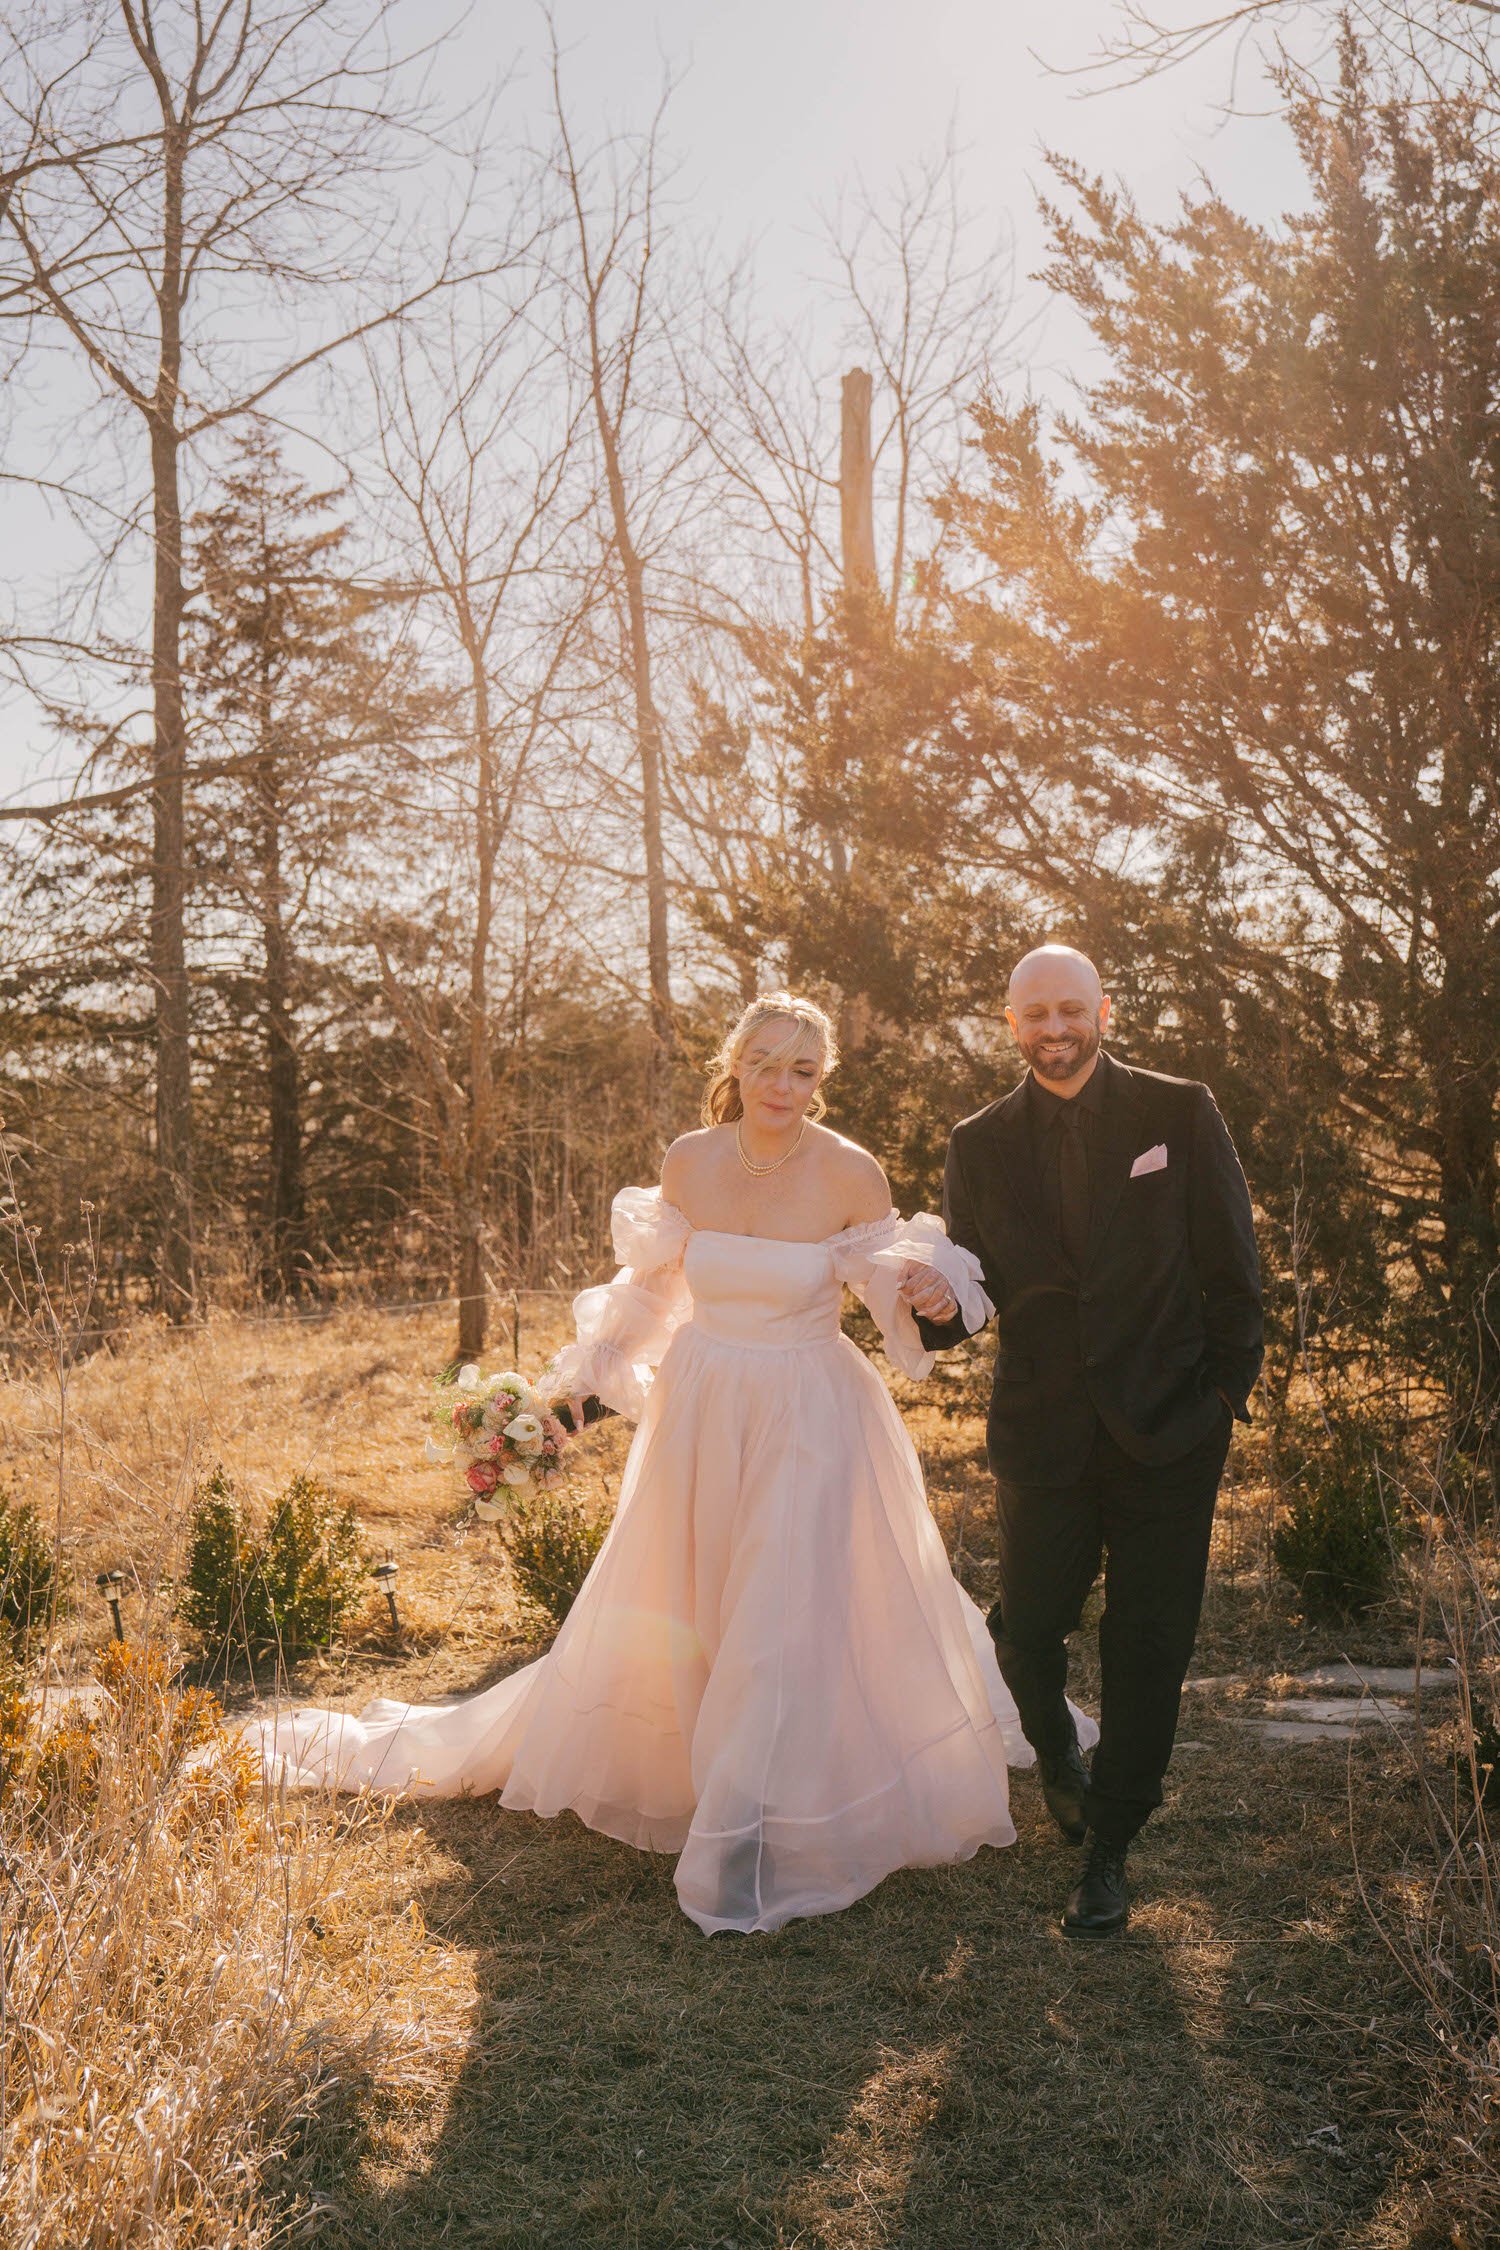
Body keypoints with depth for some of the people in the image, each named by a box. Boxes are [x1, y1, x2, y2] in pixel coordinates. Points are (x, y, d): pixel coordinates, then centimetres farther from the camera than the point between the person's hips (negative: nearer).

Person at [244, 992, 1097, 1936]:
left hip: (808, 1423, -3)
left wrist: (933, 1297, -24)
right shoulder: (690, 1162, -4)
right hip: (702, 1411, 4)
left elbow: (898, 1285, -1)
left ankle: (750, 1836, 11)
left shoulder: (851, 1174, -12)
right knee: (670, 1611, 16)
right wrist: (585, 1376, 6)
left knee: (787, 1619, -3)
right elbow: (651, 1283, 9)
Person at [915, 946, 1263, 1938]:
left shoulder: (1179, 1113, -2)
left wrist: (1227, 1391, -4)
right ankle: (1058, 1752, 40)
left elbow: (1232, 1264, 0)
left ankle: (1109, 1847, 23)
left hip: (1167, 1428, -1)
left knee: (1149, 1645, 4)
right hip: (1044, 1434, 2)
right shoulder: (980, 1143, 4)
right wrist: (938, 1304, -19)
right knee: (1029, 1627, 4)